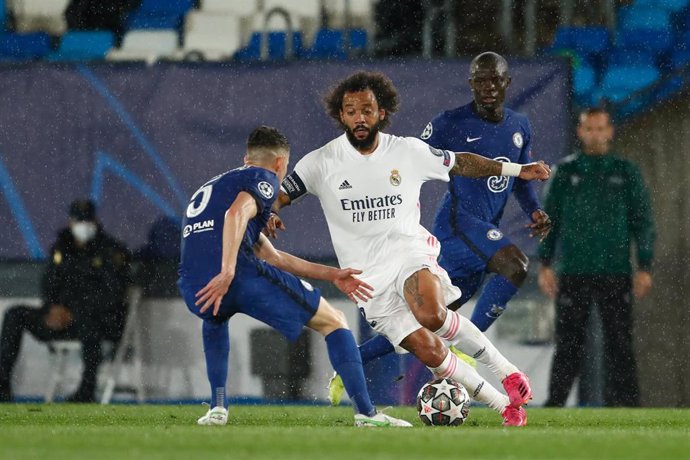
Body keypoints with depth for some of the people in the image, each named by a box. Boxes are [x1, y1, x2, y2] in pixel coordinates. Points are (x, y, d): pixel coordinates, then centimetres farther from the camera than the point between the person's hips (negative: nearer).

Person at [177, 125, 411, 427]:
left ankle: (217, 408, 28)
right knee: (334, 322, 10)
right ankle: (365, 413, -1)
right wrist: (227, 274, -23)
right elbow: (236, 214, -15)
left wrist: (332, 275, 35)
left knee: (214, 320, 44)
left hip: (194, 289, 7)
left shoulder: (208, 189, 35)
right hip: (242, 277, -7)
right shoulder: (263, 178, 10)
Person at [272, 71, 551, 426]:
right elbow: (276, 197, 3)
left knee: (431, 313, -35)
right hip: (368, 276, 1)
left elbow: (460, 163, 17)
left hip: (408, 250, -1)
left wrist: (517, 170, 15)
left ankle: (505, 370, -17)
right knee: (429, 351, -14)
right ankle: (505, 406, 0)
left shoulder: (408, 151, 2)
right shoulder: (321, 163, -1)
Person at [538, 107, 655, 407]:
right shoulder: (566, 172, 7)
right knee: (568, 344, 1)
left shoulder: (626, 172, 6)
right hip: (573, 273, 0)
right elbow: (550, 219, 8)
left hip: (615, 273, 0)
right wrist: (545, 265, 0)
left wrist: (645, 268, -2)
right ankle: (555, 404, 8)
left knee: (619, 344, -3)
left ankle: (625, 405, -1)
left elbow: (643, 222, 6)